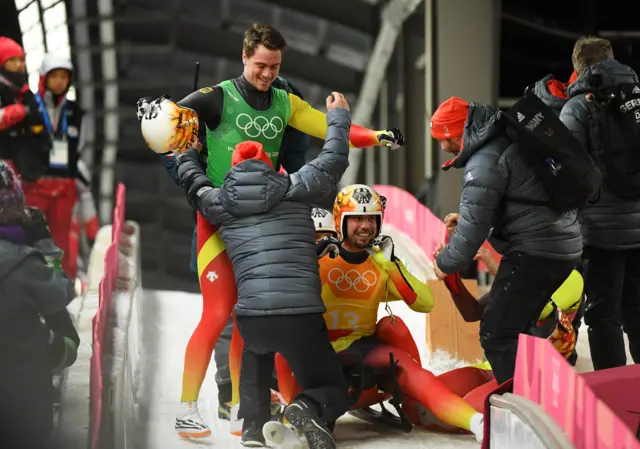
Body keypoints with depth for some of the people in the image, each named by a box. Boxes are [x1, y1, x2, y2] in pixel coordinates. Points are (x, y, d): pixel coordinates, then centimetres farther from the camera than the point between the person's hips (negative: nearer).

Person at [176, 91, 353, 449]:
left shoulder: (220, 203, 14)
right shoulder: (294, 189, 8)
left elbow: (192, 179, 35)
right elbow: (334, 159, 20)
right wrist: (339, 115, 38)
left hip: (251, 317, 3)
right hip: (302, 315, -3)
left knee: (257, 351, 41)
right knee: (334, 392, 16)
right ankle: (309, 408, -22)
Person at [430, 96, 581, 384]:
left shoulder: (484, 163, -18)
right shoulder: (509, 138, 11)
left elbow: (473, 229, -15)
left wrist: (446, 263, 1)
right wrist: (461, 218, 16)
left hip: (535, 252, -10)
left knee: (497, 333, -5)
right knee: (516, 326, 22)